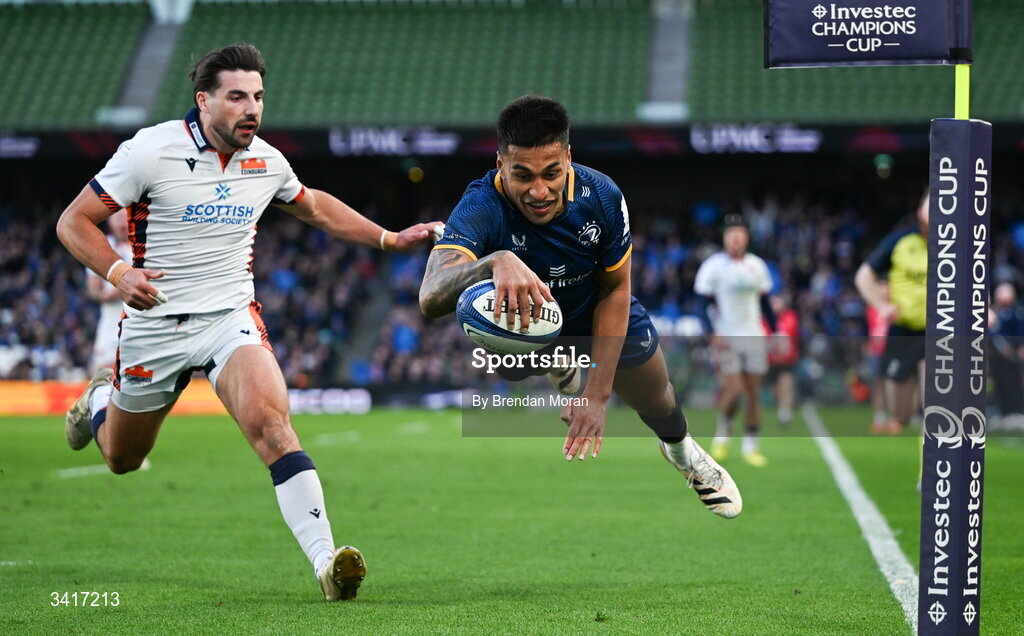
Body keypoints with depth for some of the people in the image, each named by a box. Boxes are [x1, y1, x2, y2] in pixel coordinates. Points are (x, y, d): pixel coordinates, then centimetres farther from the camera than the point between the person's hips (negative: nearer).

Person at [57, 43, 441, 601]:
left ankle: (326, 560, -35)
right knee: (121, 459, 18)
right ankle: (100, 398, 55)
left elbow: (315, 207, 22)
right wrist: (118, 272, -27)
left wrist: (389, 239, 16)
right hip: (154, 325, -1)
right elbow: (73, 222, -11)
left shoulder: (266, 162, -1)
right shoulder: (151, 152, -15)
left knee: (270, 423, -27)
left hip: (231, 319, 1)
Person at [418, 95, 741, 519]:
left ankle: (682, 449, 55)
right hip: (527, 320, -1)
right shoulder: (481, 209, -43)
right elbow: (430, 299, -60)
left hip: (597, 313, 1)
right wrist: (496, 261, -80)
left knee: (655, 401, 13)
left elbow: (615, 290, -19)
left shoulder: (601, 197, -34)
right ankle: (560, 368, 16)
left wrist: (598, 393, -26)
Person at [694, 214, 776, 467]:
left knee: (753, 393, 3)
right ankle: (723, 431, 13)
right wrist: (713, 334, -16)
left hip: (754, 337, 4)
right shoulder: (713, 266, -7)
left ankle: (751, 446, 11)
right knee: (734, 390, -14)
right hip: (726, 338, -4)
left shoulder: (757, 266, 8)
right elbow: (703, 304, -6)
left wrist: (776, 331, 12)